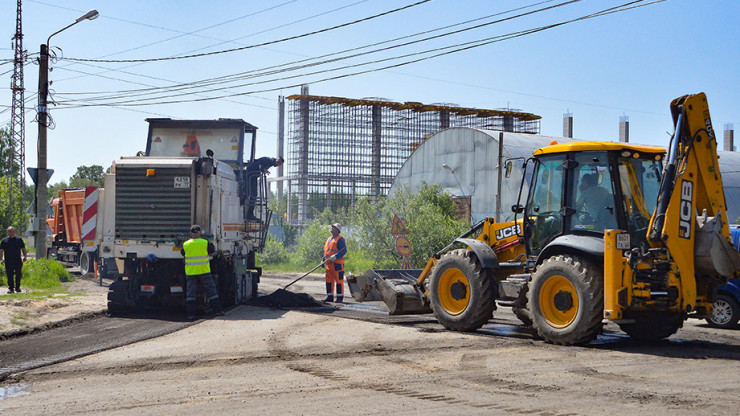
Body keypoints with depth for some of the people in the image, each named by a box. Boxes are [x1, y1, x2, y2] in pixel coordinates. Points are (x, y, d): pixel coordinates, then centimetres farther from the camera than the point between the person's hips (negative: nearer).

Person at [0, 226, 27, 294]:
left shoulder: (19, 239, 10)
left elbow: (23, 249, 13)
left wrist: (25, 256, -1)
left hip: (18, 261, 0)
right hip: (8, 262, 0)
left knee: (18, 275, -2)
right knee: (9, 275, 2)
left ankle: (17, 287, 9)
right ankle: (10, 288, 11)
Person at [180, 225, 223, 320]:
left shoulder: (186, 244, -3)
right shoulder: (205, 243, -8)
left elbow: (182, 253, 16)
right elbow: (212, 250, 7)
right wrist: (211, 244, 27)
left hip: (190, 272, 1)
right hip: (204, 272, -1)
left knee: (190, 292, 5)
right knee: (211, 290, 8)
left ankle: (191, 314, 1)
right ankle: (217, 310, 9)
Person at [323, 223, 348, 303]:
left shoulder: (340, 239, -4)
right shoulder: (329, 239, 22)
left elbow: (344, 250, -15)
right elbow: (325, 251, 28)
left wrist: (335, 256, -25)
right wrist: (323, 260, 18)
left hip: (337, 263, -8)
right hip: (329, 264, 8)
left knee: (339, 280, -5)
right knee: (329, 280, 8)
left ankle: (340, 298, -2)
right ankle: (330, 297, 15)